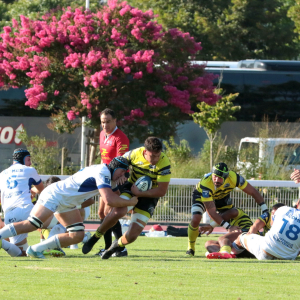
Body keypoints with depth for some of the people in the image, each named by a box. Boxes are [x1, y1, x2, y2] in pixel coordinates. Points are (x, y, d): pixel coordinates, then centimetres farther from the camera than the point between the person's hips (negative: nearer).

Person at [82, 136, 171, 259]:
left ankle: (117, 245, 26)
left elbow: (162, 191, -21)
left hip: (149, 196, -1)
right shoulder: (135, 154, -15)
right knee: (118, 211, -33)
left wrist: (139, 193, -24)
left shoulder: (164, 163, -24)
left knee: (131, 236, -12)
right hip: (131, 188, 1)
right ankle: (95, 237, -8)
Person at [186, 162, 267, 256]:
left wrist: (265, 211, -24)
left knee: (234, 214, -14)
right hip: (201, 195, -4)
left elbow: (253, 192, -22)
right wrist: (228, 227, -45)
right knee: (195, 219, -25)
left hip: (222, 196, 4)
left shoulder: (233, 177, -36)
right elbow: (211, 211, -41)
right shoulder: (205, 184, -44)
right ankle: (190, 247, -1)